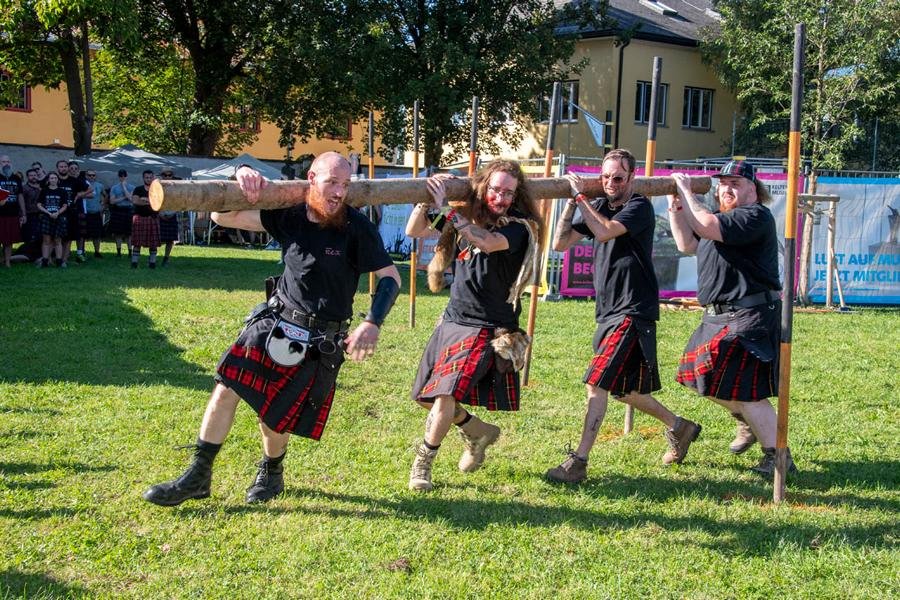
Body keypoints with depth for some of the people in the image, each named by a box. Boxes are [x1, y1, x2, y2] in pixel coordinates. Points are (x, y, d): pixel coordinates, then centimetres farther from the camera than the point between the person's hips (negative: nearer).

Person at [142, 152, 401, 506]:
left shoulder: (356, 227, -14)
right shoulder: (290, 215, -5)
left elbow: (390, 277, -11)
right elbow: (223, 217, -3)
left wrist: (372, 324, -24)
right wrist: (241, 180, -22)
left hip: (320, 342, -3)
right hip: (275, 320, 3)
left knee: (275, 415, 1)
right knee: (226, 388, -6)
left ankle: (271, 474, 34)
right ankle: (197, 477, 8)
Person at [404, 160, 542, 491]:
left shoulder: (518, 227, -12)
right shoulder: (467, 217, 5)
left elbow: (488, 243, -33)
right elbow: (413, 231, 7)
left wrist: (445, 209, -33)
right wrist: (426, 199, -10)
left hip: (486, 328, -7)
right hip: (452, 320, 7)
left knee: (446, 393, -19)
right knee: (428, 396, 13)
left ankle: (422, 464, -2)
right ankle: (479, 432, 36)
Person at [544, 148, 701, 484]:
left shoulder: (639, 207, -10)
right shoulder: (598, 207, 10)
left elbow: (604, 232, -27)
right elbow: (560, 244, 4)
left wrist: (581, 196, -18)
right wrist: (571, 202, -4)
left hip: (633, 311, -8)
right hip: (609, 312, 9)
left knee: (598, 383, -16)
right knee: (624, 390, 18)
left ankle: (578, 463, -14)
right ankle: (680, 427, 38)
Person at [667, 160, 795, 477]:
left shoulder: (755, 216, -15)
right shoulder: (722, 216, 16)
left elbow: (707, 227, -27)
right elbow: (687, 244, 16)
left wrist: (687, 192, -16)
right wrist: (675, 206, 6)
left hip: (751, 317, -10)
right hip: (718, 315, 10)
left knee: (745, 390, -13)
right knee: (705, 376, 19)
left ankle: (777, 456, -2)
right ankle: (748, 424, 39)